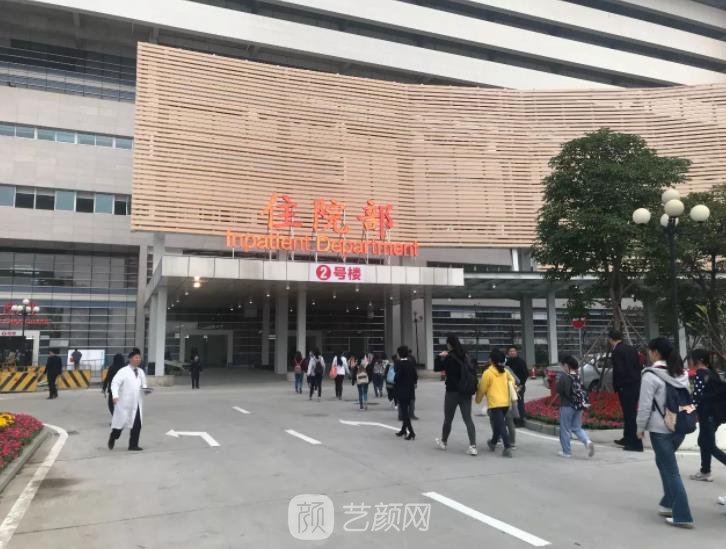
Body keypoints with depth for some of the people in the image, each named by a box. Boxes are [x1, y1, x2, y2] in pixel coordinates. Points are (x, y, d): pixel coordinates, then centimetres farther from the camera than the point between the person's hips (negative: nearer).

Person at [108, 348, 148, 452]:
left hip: (137, 403, 5)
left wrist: (145, 389, -3)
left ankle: (133, 445, 12)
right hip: (125, 403, -5)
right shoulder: (123, 371, -6)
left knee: (137, 425, 2)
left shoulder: (141, 372, 14)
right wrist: (115, 395, -31)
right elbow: (115, 383, -16)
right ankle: (113, 438, 34)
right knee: (121, 422, 5)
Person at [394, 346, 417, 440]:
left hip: (402, 391, -7)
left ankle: (411, 432, -8)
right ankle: (404, 430, 27)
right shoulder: (411, 363, 4)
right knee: (405, 410, 18)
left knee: (404, 411, -2)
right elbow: (416, 376, 6)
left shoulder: (399, 363, -15)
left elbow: (397, 377, -18)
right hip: (410, 391, 7)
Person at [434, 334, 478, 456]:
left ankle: (443, 442, 30)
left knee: (448, 419, 12)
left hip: (452, 392, -4)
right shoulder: (464, 356, 4)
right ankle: (473, 446, -7)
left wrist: (439, 357, 1)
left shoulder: (449, 357, -13)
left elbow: (436, 368, -7)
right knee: (468, 419, 3)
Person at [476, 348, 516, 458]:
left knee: (500, 425, -5)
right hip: (506, 402, 7)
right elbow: (512, 381, 18)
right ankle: (493, 442, 37)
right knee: (499, 423, 22)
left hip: (495, 403, -7)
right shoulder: (505, 371, 7)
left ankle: (508, 447, -14)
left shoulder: (488, 372, -10)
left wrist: (478, 399, 14)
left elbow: (482, 389, -3)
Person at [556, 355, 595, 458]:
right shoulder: (578, 377, 4)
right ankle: (588, 441, -7)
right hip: (578, 406, 6)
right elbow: (583, 391, 11)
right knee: (577, 428, 17)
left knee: (565, 429, 7)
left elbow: (558, 392, -14)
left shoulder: (563, 377, -16)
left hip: (567, 406, -6)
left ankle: (567, 452, 14)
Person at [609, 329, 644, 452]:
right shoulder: (631, 349, 11)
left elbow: (618, 371, -19)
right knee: (630, 413, 19)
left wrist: (616, 386, -6)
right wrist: (637, 380, 18)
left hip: (626, 387, -9)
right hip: (636, 385, 9)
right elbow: (638, 367, 13)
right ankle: (627, 439, 32)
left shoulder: (617, 351, -14)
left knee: (630, 414, -3)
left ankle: (636, 444, 0)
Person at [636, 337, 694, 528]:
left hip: (660, 429, -7)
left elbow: (645, 405, -14)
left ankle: (682, 516, 3)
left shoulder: (651, 375, -15)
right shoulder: (681, 373, 7)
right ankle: (669, 503, 27)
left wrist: (640, 428, -2)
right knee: (665, 462, 23)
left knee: (671, 470, 0)